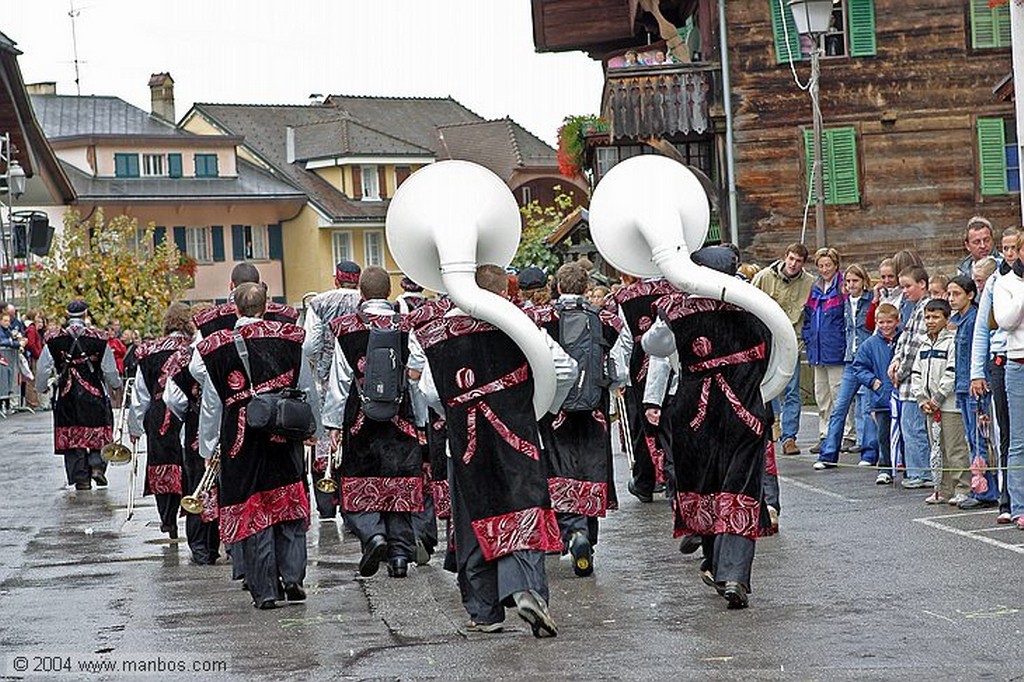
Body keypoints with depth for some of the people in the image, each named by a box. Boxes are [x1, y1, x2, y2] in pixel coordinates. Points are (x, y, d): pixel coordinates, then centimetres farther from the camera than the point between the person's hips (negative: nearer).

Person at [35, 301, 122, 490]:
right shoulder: (99, 339, -5)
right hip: (94, 395, -1)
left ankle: (81, 478, 5)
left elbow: (43, 370, 2)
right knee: (99, 433, 11)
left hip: (66, 397, 1)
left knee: (71, 438, 6)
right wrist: (116, 384, 21)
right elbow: (110, 371, 1)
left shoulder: (53, 341, -2)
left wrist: (42, 389, 21)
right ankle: (97, 464, -9)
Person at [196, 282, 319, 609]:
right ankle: (292, 577, 1)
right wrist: (315, 431, 21)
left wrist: (208, 448, 9)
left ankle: (265, 589, 5)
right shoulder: (289, 339, 0)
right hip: (285, 435, 1)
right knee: (289, 507, 11)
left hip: (241, 439, -1)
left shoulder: (217, 349, -3)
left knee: (252, 511, 4)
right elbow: (309, 392, 7)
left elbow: (211, 404, 1)